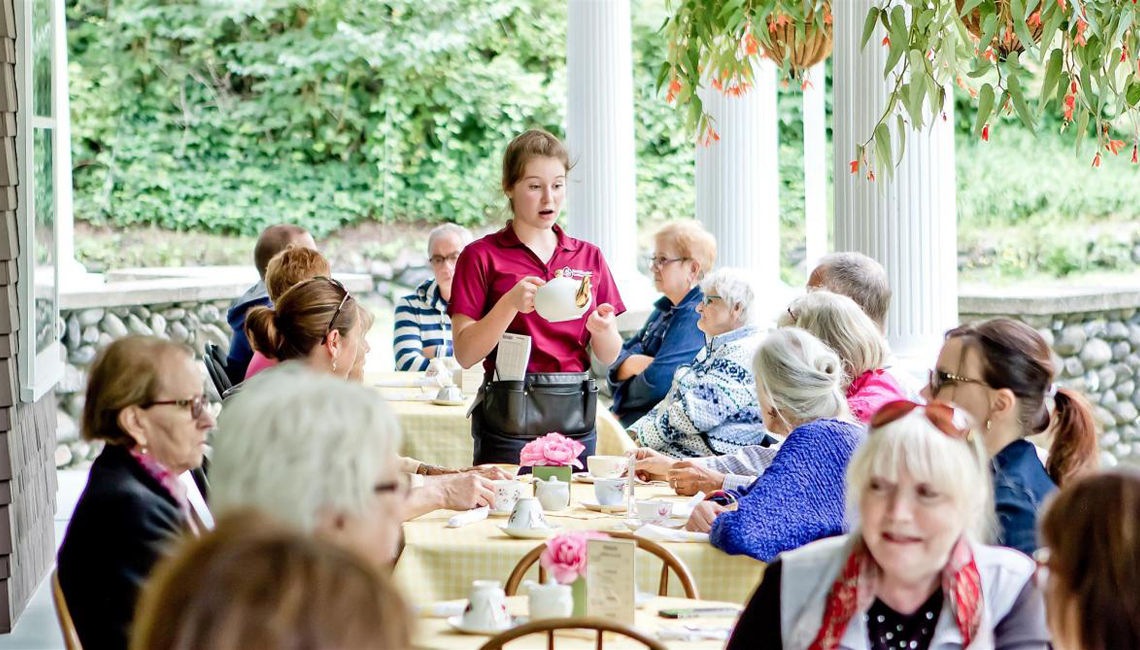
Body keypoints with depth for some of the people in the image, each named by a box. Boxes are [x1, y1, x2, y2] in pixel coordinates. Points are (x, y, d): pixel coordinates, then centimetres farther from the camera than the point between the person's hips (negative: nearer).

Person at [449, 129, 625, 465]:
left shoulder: (589, 257, 12)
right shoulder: (482, 256, 0)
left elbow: (609, 357, 11)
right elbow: (465, 354, -7)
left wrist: (602, 328, -10)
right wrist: (511, 303, -20)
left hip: (575, 415, 3)